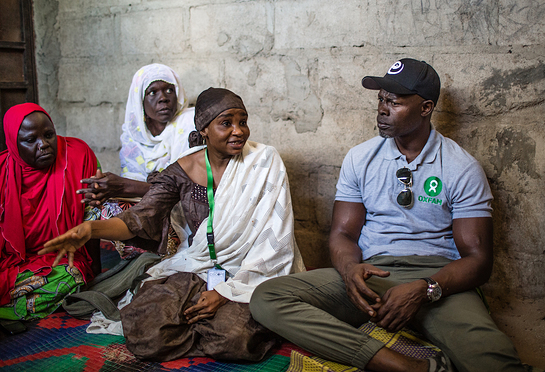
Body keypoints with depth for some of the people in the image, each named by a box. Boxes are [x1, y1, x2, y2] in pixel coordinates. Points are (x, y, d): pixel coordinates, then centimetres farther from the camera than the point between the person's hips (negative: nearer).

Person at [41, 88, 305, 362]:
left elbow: (273, 241, -9)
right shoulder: (182, 171, 0)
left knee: (234, 335, -32)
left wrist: (226, 291, -17)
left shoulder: (264, 162, -6)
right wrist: (91, 228, -30)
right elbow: (141, 218, -8)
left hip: (248, 274, -2)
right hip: (192, 269, 2)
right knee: (144, 332, -22)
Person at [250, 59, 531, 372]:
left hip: (437, 278, -4)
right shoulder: (360, 158, 10)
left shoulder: (462, 168, 2)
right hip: (370, 273, 4)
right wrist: (350, 268, -17)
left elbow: (477, 258, -2)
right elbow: (343, 231, 8)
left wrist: (424, 290, -22)